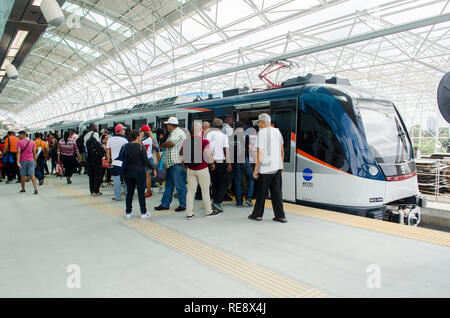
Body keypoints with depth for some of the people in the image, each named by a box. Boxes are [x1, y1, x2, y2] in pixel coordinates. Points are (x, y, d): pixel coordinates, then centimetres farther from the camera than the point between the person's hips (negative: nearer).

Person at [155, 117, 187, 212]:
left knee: (180, 186, -2)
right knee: (168, 185, 14)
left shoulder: (178, 133, -11)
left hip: (177, 164, -10)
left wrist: (163, 145, -3)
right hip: (171, 165, 10)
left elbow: (171, 143, -22)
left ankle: (183, 205, 7)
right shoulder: (172, 133, 21)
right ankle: (165, 204, 22)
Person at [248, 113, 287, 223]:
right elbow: (282, 150, 14)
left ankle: (257, 214, 18)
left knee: (261, 193, 6)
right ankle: (280, 216, 10)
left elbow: (260, 152, -15)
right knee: (277, 192, 10)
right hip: (277, 167, 6)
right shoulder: (277, 132, 9)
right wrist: (282, 165, 23)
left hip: (265, 168, -5)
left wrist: (255, 169, -11)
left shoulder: (261, 133, -10)